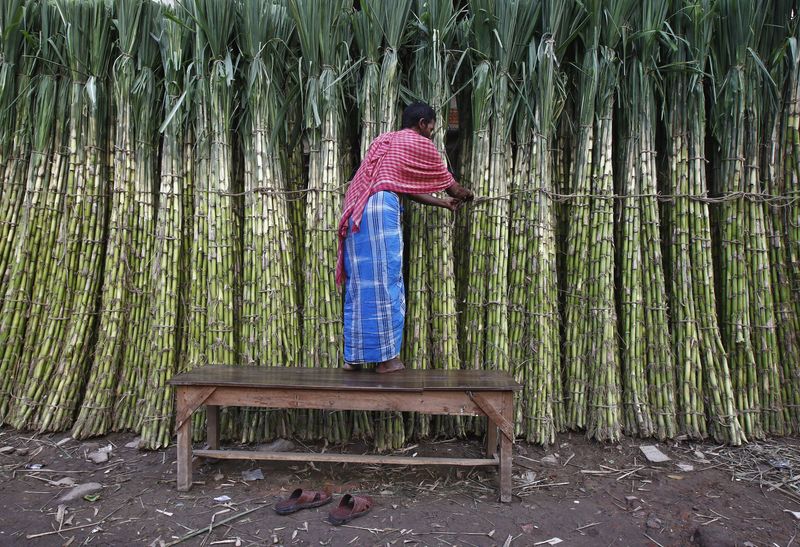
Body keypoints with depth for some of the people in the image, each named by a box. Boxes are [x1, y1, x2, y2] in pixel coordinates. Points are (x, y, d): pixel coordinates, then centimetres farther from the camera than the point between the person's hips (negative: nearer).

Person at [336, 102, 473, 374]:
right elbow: (450, 185, 19)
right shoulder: (421, 144, 8)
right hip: (381, 210, -8)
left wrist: (442, 203, 42)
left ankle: (354, 356, 15)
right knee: (384, 282, -2)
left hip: (355, 212, 8)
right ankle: (386, 357, 5)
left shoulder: (385, 141, 30)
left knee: (360, 283, 10)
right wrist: (465, 195, 40)